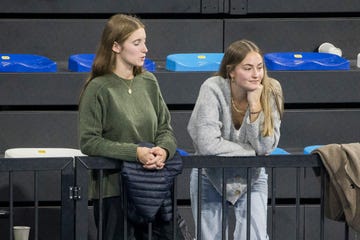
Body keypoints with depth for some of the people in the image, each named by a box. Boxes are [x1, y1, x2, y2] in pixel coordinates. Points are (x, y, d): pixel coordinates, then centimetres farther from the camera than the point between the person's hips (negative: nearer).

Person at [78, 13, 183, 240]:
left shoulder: (148, 82, 8)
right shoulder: (98, 89, -8)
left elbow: (165, 128, 11)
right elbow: (89, 141, -12)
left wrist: (163, 150, -12)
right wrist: (136, 152, -20)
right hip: (114, 189, -5)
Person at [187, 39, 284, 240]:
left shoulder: (270, 91, -14)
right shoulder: (213, 89, -22)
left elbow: (267, 146, -19)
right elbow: (207, 144, -31)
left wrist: (255, 105, -28)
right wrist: (253, 152, -21)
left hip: (252, 178, 2)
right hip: (211, 177, -1)